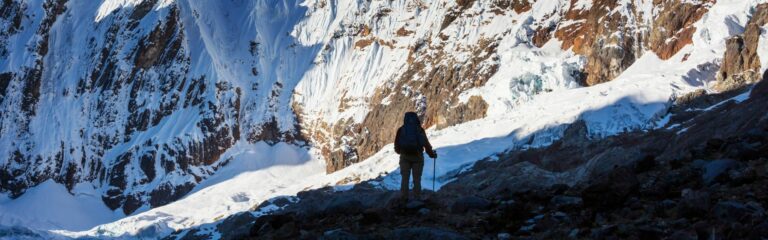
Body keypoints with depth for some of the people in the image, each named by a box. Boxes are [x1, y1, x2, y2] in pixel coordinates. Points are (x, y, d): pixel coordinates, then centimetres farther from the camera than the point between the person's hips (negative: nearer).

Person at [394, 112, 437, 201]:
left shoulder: (401, 130, 1)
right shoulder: (419, 130, -2)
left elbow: (397, 143, 9)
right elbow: (426, 144, 1)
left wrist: (399, 151, 32)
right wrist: (432, 154, 17)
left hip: (405, 156, 1)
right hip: (417, 157, -1)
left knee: (405, 178, 8)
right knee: (417, 179, 5)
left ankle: (404, 198, 5)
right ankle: (417, 199, 4)